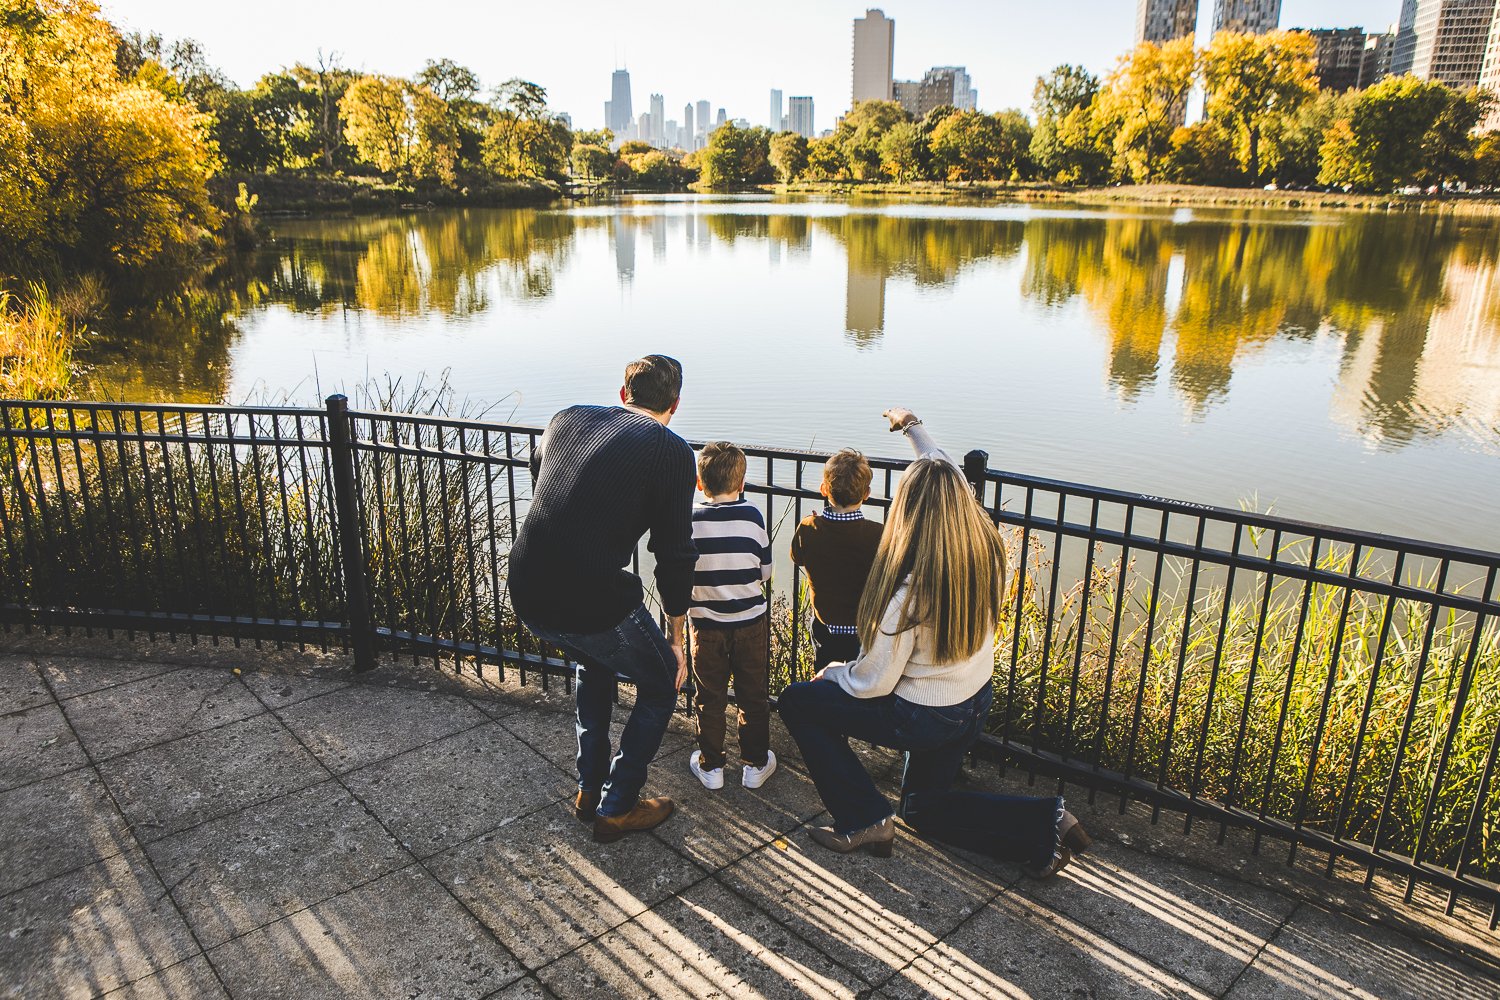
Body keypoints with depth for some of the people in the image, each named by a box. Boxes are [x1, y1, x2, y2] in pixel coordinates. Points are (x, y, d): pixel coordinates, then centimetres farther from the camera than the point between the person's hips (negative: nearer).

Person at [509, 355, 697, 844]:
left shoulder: (565, 419, 14)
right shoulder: (672, 451, 0)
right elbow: (674, 556, 0)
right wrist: (676, 638, 12)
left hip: (527, 598, 6)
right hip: (597, 602, -6)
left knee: (594, 661, 36)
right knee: (661, 684, 22)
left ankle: (588, 789, 41)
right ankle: (617, 808, 26)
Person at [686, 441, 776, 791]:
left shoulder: (691, 519, -11)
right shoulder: (752, 516, -10)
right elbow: (765, 570, -2)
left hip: (706, 624, 0)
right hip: (750, 622, 0)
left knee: (710, 698, 14)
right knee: (753, 696, 14)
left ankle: (710, 766, 25)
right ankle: (755, 764, 25)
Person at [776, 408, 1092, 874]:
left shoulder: (910, 588, -32)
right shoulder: (985, 548, -13)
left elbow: (874, 682, -22)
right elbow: (949, 474, 7)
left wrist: (833, 671, 0)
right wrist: (914, 427, 23)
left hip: (923, 719, -7)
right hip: (975, 706, 7)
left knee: (797, 701, 7)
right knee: (924, 808, 28)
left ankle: (863, 820, 8)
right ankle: (1045, 822, 12)